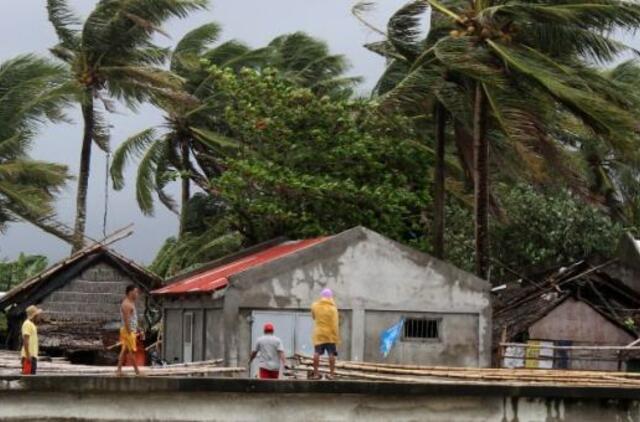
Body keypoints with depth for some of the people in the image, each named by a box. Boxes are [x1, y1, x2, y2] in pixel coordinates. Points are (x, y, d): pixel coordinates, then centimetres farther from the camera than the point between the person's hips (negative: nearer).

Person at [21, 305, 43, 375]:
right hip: (28, 356, -10)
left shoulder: (32, 325, 18)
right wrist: (28, 355, -24)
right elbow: (25, 340, -20)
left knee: (32, 374, 11)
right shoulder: (27, 324, -13)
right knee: (27, 374, -11)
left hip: (33, 355, 10)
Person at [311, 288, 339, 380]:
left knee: (317, 353, 4)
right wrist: (337, 337, -7)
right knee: (331, 354, 2)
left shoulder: (315, 306, 0)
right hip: (330, 334, -2)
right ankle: (331, 374, 1)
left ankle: (316, 374, 3)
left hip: (319, 334, 2)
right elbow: (335, 324, -11)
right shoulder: (332, 308, -10)